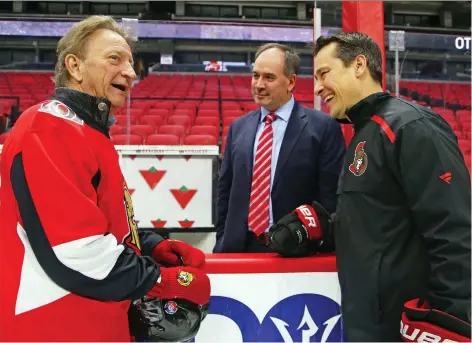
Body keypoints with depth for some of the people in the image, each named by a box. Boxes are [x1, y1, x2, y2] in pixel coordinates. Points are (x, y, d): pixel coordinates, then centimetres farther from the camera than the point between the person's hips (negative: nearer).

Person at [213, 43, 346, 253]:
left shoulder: (323, 127, -7)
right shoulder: (238, 127, 6)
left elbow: (331, 196, -7)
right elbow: (225, 191, 10)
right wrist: (222, 241, 6)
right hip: (239, 247, 4)